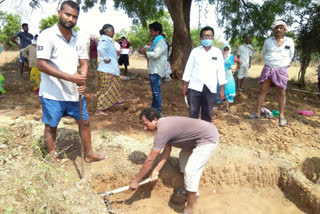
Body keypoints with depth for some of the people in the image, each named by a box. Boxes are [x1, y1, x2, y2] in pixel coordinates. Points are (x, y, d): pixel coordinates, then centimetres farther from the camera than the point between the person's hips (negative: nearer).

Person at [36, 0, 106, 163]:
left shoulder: (78, 39, 5)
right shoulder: (47, 35, -12)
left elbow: (84, 63, 7)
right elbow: (42, 65, -19)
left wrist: (82, 81, -14)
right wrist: (70, 77, -26)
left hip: (75, 92, 6)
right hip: (52, 93, -5)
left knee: (85, 122, 13)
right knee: (51, 126, 9)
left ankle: (89, 154, 32)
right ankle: (53, 159, 28)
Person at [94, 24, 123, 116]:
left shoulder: (107, 40, 17)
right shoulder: (105, 40, -15)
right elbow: (100, 49, -35)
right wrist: (106, 58, -24)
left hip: (111, 70, 10)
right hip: (107, 70, -10)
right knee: (106, 90, -3)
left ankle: (104, 108, 21)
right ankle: (99, 110, 2)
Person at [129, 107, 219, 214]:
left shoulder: (162, 130, -24)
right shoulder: (165, 122, 5)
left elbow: (150, 160, -20)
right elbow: (167, 149, 6)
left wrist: (136, 181, -10)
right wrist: (156, 170, -2)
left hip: (208, 139, -11)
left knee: (191, 171, -12)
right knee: (184, 157, 24)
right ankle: (192, 191, 40)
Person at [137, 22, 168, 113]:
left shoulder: (161, 41, -13)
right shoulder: (156, 41, 19)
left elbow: (156, 54, -25)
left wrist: (144, 52, -15)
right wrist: (145, 51, 8)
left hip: (157, 70, -10)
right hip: (153, 70, 11)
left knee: (156, 90, -7)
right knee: (154, 90, 17)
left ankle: (158, 110, -1)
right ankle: (154, 108, 27)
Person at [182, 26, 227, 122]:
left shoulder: (217, 52, 4)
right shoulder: (195, 51, 3)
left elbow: (221, 70, 4)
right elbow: (188, 68, 6)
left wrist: (222, 89, 1)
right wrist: (184, 85, 3)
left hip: (210, 88, 1)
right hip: (195, 87, 0)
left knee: (207, 113, 8)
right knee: (193, 112, 4)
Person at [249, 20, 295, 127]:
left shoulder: (289, 41, 2)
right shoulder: (268, 41, 5)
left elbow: (290, 56, 14)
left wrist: (284, 65, 11)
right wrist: (268, 63, 13)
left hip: (281, 70, -1)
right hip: (268, 68, 2)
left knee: (281, 93, 1)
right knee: (263, 91, 2)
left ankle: (281, 116, 9)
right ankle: (258, 113, 9)